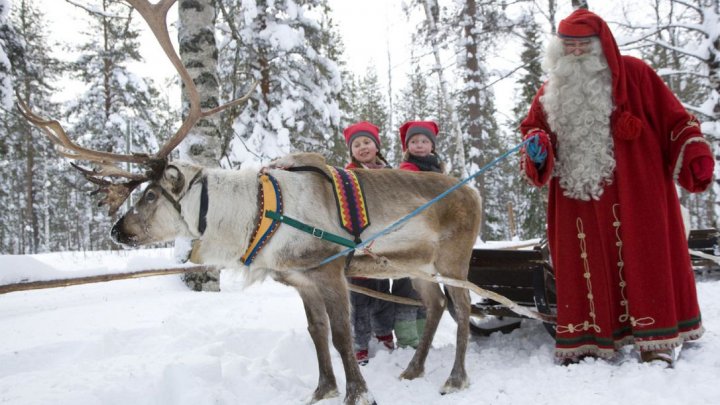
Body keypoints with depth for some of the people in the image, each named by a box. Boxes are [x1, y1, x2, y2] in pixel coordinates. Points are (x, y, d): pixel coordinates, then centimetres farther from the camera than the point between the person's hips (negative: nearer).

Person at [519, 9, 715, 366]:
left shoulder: (632, 74, 3)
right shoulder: (551, 91, 14)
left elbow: (671, 117, 2)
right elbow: (533, 127, 18)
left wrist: (695, 154, -9)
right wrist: (536, 148, -5)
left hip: (633, 193, -3)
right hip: (577, 195, 3)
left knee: (641, 257, -1)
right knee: (584, 264, 3)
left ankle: (655, 340, 7)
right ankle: (586, 341, 10)